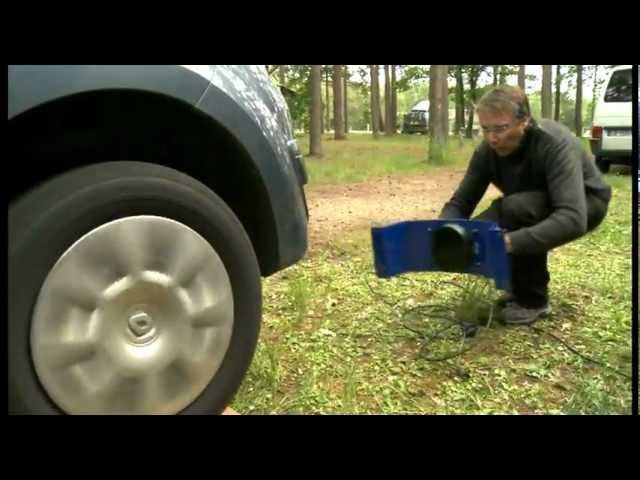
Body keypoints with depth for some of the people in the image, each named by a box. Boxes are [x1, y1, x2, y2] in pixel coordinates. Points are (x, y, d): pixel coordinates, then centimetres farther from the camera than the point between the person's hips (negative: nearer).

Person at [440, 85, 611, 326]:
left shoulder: (556, 144, -34)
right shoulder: (487, 151, -17)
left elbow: (573, 219, -45)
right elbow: (459, 203, -12)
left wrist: (511, 242, -57)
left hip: (585, 203, -5)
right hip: (528, 207, 5)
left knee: (517, 207, -37)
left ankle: (533, 300, -17)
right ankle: (521, 285, 7)